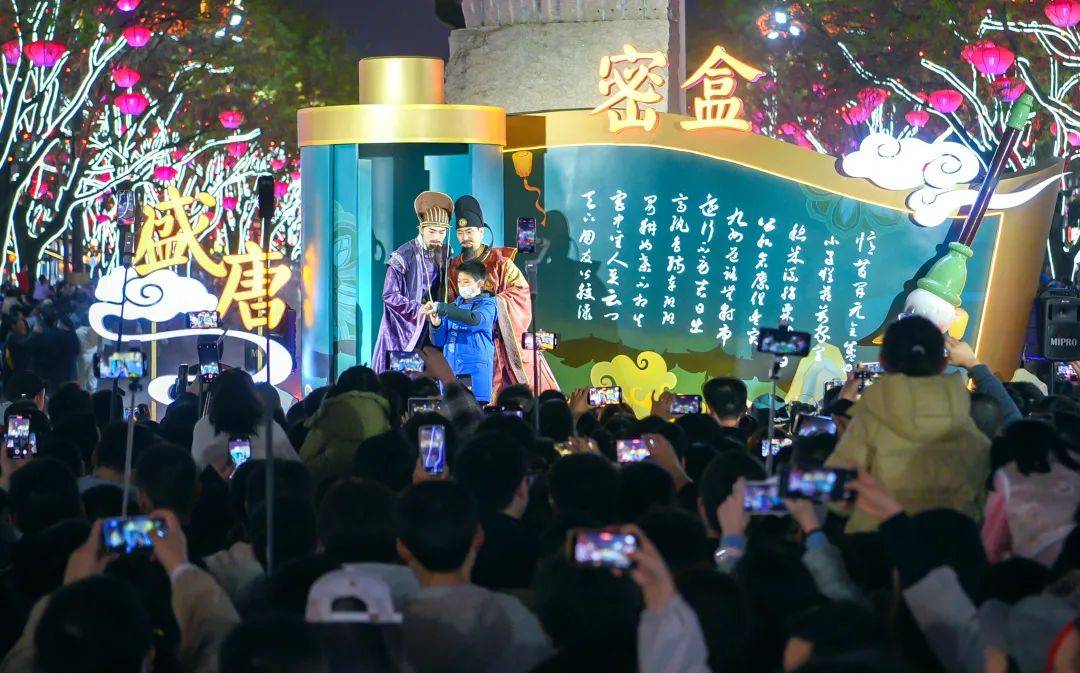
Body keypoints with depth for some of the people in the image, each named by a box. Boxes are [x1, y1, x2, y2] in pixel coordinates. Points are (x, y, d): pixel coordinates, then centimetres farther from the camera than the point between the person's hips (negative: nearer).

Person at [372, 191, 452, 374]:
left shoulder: (445, 254, 7)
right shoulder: (403, 256, -11)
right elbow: (390, 296, -11)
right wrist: (420, 310, -17)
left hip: (431, 329, 5)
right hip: (404, 329, -5)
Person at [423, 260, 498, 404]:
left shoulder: (487, 305, 1)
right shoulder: (454, 307, 16)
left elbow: (474, 319, -23)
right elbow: (439, 341, 15)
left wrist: (441, 308, -27)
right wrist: (436, 325, -8)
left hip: (475, 373, -5)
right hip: (450, 371, 5)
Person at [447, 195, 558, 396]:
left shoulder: (500, 261, -1)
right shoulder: (454, 268, 9)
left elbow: (520, 289, -8)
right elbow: (450, 304, 9)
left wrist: (492, 302, -20)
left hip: (506, 335, -2)